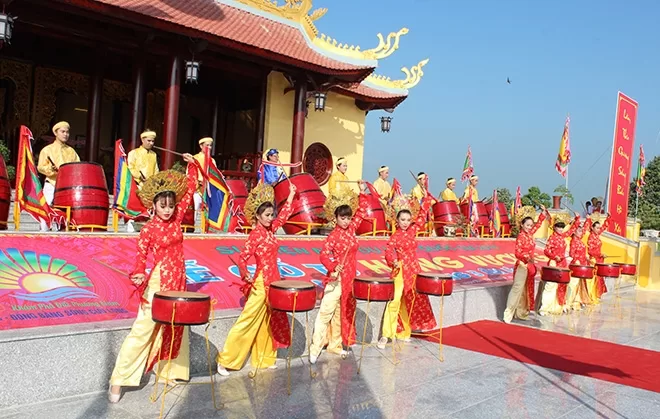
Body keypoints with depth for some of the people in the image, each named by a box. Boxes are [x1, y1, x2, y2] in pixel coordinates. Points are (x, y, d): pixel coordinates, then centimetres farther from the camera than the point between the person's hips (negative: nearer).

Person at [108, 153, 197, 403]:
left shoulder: (176, 219, 3)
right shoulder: (149, 229, -9)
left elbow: (190, 190, 7)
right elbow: (140, 256, -7)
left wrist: (192, 165, 4)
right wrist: (138, 274, -26)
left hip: (178, 281, 6)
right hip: (158, 282, -6)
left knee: (176, 329, 14)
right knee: (143, 329, -6)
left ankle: (168, 371, 29)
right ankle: (118, 381, 1)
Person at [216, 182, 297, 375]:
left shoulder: (270, 229, 6)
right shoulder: (255, 235, -15)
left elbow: (284, 215, 19)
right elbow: (242, 258, -18)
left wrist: (291, 194, 20)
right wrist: (245, 273, -35)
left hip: (273, 281, 8)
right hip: (261, 282, -8)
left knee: (269, 321, 14)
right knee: (248, 321, -6)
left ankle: (264, 358, 25)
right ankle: (225, 361, 1)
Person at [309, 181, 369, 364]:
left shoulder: (351, 229, 6)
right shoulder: (333, 236, -11)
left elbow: (361, 212, 11)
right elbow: (324, 255, -17)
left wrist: (362, 193, 5)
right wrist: (333, 267, -32)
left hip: (350, 278, 7)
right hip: (336, 278, -7)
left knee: (343, 312, 13)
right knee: (326, 312, -6)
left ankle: (335, 345, 23)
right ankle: (315, 349, -4)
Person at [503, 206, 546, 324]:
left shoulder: (530, 234, 7)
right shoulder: (520, 237, -15)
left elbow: (539, 223, 17)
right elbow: (518, 253, -21)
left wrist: (543, 212, 6)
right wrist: (528, 257, -37)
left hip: (530, 266, 8)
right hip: (522, 266, -8)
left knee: (527, 290, 11)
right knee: (517, 288, -10)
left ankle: (521, 313, 19)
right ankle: (508, 314, -8)